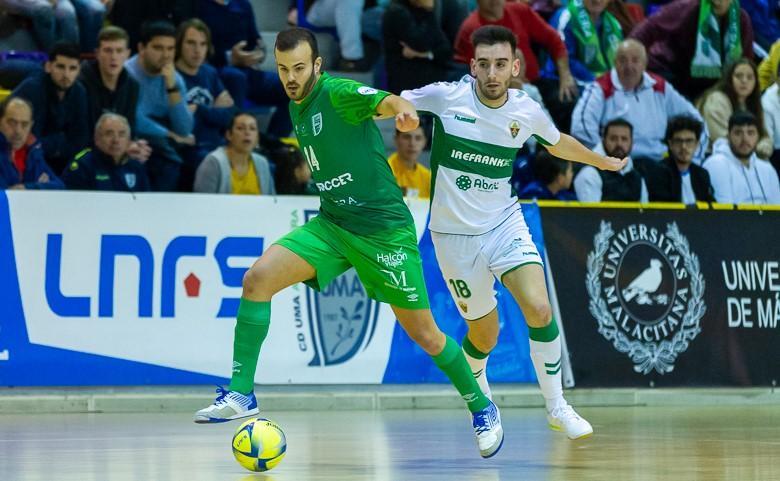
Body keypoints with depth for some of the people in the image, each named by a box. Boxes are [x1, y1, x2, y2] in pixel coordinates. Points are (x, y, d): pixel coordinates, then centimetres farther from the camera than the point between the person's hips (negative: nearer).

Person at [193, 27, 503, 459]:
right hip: (332, 225, 6)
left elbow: (385, 101, -35)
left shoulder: (338, 93, -14)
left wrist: (401, 108, -57)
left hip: (384, 227, -6)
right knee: (258, 278, -15)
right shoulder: (296, 108, 9)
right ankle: (241, 394, -11)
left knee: (424, 335, 1)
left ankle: (482, 409, 23)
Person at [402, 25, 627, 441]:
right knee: (484, 334, 6)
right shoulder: (446, 97, -14)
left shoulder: (527, 112, -5)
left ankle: (557, 407, -5)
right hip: (455, 233, -2)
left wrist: (604, 161, 31)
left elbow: (557, 143, 17)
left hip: (504, 222, 2)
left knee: (539, 307, -20)